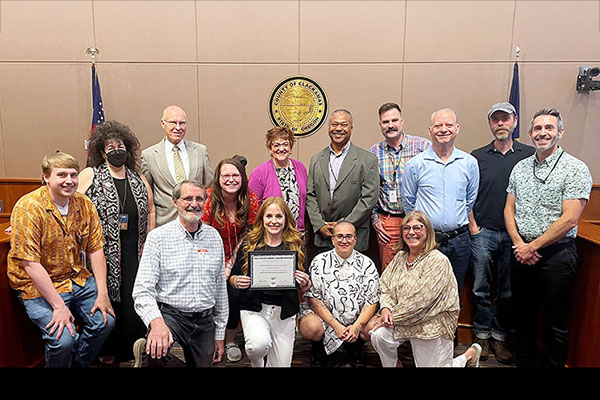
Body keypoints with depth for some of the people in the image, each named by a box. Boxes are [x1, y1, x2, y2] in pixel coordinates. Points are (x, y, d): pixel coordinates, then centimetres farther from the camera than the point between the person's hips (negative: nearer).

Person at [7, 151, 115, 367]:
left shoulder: (84, 204, -1)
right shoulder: (28, 208, -18)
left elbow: (95, 250, 0)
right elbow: (30, 264, -21)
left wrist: (102, 293, -8)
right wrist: (58, 306, -23)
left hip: (78, 279, 6)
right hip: (39, 286, -5)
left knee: (105, 321, -2)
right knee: (63, 339, -20)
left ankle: (79, 364, 24)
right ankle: (60, 364, 13)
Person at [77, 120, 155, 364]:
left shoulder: (138, 178, 11)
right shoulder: (90, 175, 0)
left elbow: (150, 210, 17)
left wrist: (149, 242, 10)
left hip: (134, 252, 3)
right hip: (104, 251, -2)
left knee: (133, 300, 1)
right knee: (107, 298, 2)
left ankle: (131, 350, 18)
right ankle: (109, 351, 22)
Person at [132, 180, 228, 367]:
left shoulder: (214, 236, 7)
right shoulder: (158, 236, -6)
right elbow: (143, 290, -12)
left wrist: (220, 335, 13)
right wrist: (156, 321, -32)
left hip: (205, 321, 5)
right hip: (170, 315, -4)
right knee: (157, 348, -34)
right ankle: (148, 352, -1)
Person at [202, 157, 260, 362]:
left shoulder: (251, 200, -10)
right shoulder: (208, 199, -15)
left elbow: (247, 235, -5)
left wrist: (230, 266, -10)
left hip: (236, 260, 1)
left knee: (235, 293, -14)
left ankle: (230, 340, 12)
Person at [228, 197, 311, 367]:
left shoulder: (295, 246, 2)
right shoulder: (249, 244, 0)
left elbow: (303, 287, 9)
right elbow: (232, 277, 7)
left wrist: (304, 283, -14)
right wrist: (236, 281, -15)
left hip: (284, 312, 2)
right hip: (254, 308, -1)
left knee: (281, 364, 5)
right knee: (259, 344, -29)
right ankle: (256, 362, 8)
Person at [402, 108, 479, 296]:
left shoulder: (470, 163, 4)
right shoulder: (415, 164, -3)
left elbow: (471, 200, 14)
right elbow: (408, 201, 6)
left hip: (459, 240, 2)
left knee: (455, 293, 15)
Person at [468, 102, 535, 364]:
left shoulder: (529, 155, 4)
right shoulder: (477, 156, 5)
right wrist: (472, 226, -2)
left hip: (514, 234, 1)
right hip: (483, 233, 0)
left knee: (508, 290, 9)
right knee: (481, 288, 6)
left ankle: (499, 337, 24)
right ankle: (482, 336, 21)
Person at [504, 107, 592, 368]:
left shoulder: (576, 169, -9)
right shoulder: (520, 168, 8)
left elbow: (568, 220, -15)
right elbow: (509, 210, 8)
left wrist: (532, 247, -13)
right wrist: (519, 244, -6)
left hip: (556, 253, -5)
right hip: (522, 253, 5)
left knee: (555, 322, 7)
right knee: (523, 315, 17)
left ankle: (554, 364, 26)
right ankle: (523, 362, 33)